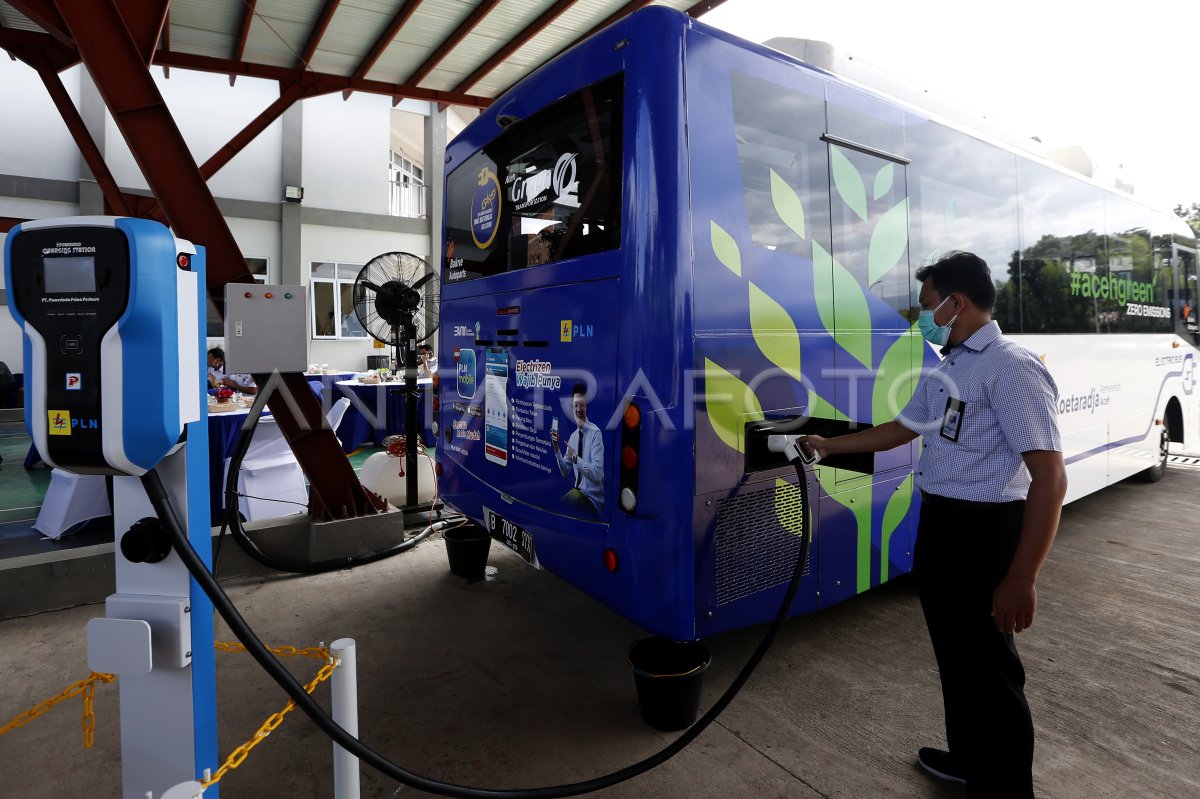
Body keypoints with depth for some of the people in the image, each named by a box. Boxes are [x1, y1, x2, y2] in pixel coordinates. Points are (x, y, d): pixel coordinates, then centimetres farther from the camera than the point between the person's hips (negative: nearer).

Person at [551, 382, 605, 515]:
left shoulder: (595, 433, -15)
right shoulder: (572, 436, 7)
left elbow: (598, 475, -22)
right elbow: (565, 473, 10)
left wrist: (576, 459, -28)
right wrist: (557, 449, -1)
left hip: (593, 497, -6)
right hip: (577, 491, 6)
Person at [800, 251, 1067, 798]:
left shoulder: (1010, 368, -19)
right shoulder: (946, 370, 11)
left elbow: (1049, 478, -23)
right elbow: (900, 430, 23)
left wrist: (1021, 578, -25)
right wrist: (829, 446, 27)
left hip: (984, 531, -9)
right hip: (939, 524, 9)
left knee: (989, 668, 4)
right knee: (956, 654, 23)